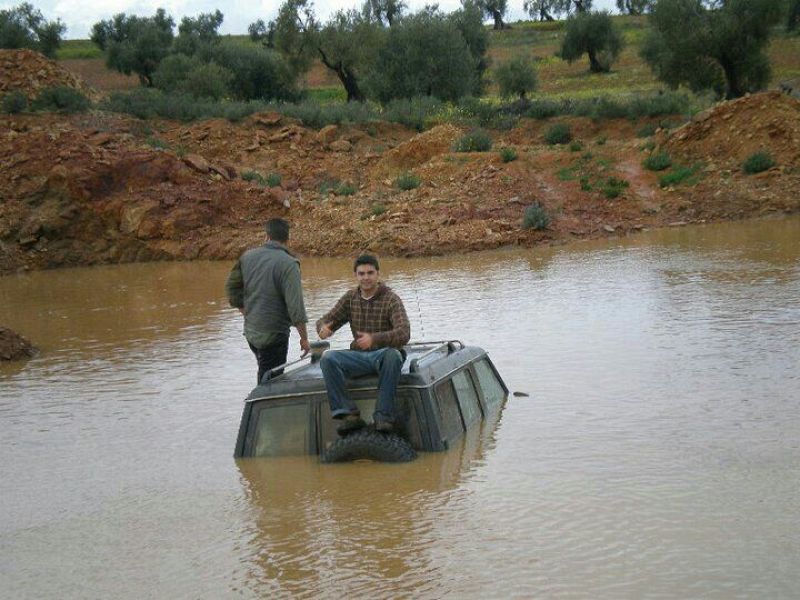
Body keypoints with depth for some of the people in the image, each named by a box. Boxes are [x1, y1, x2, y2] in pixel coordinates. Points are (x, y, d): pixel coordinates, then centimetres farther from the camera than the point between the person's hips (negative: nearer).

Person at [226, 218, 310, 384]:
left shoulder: (247, 257, 1)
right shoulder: (288, 264, -17)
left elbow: (231, 287, 10)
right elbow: (296, 306, -19)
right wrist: (304, 338, -11)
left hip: (250, 332, 6)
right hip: (274, 335, -6)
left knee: (265, 376, 22)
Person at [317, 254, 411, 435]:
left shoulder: (391, 300, -8)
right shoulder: (350, 298, 8)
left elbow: (403, 334, -23)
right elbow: (325, 320, 11)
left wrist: (374, 338, -40)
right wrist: (323, 328, -17)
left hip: (384, 354, -4)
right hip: (359, 356, 4)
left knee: (393, 355, -39)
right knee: (328, 358, -24)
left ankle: (383, 416, -34)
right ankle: (349, 414, -27)